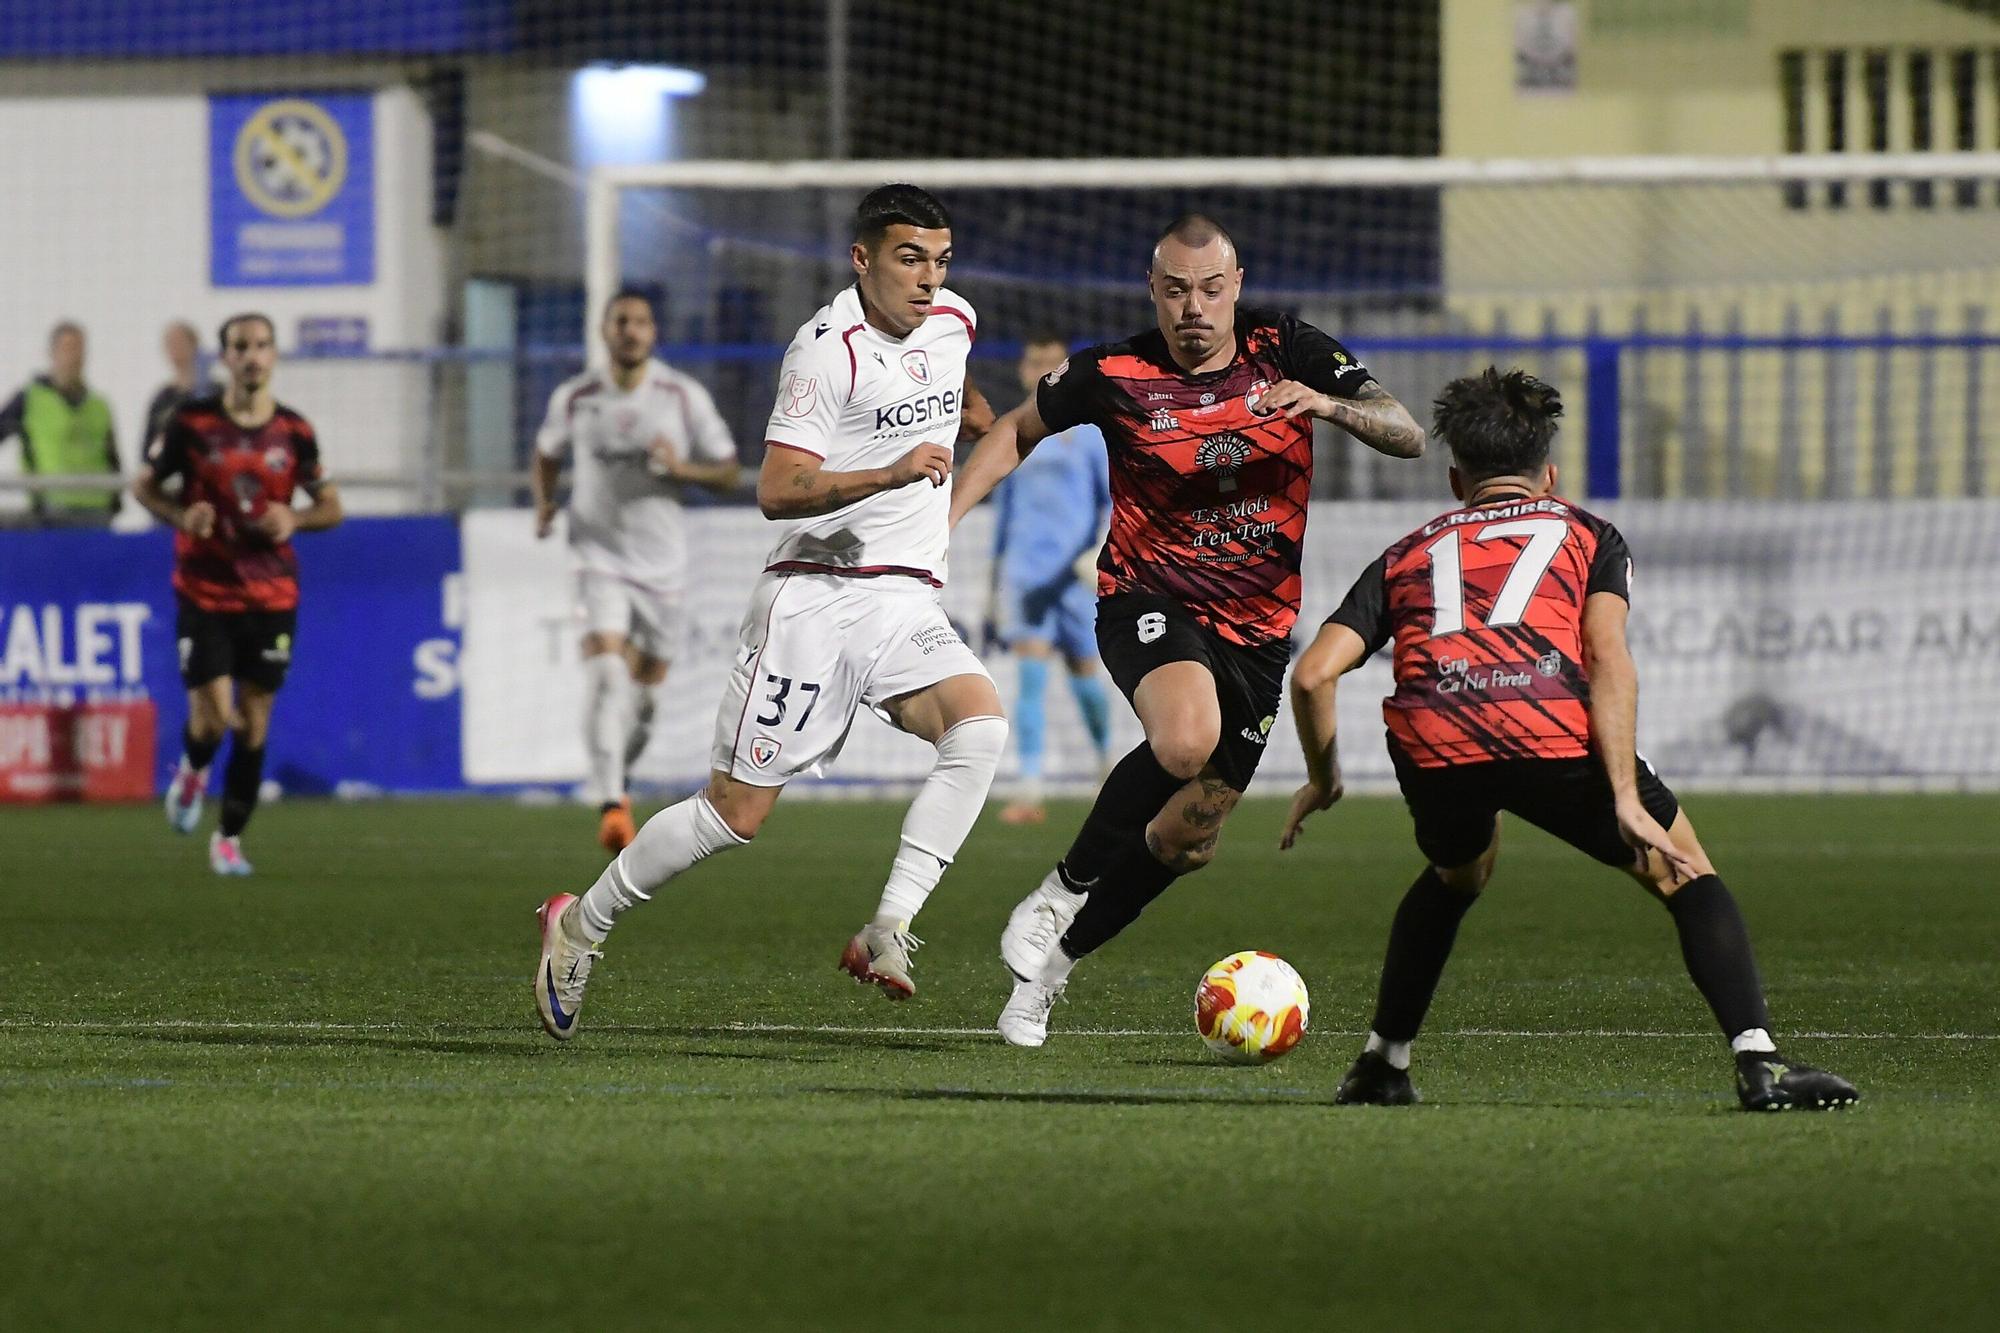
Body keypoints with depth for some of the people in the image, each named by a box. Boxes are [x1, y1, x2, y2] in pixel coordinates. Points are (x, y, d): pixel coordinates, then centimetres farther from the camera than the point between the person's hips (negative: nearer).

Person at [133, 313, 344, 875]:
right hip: (204, 592, -2)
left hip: (272, 597, 2)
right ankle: (193, 771, 27)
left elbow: (331, 506, 9)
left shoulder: (294, 431, -1)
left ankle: (230, 839, 17)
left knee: (254, 722, 3)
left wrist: (293, 519, -13)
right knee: (212, 718, -10)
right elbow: (144, 486, 6)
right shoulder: (192, 422, -5)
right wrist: (181, 516, -15)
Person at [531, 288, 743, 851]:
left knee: (647, 684, 11)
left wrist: (680, 467, -19)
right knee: (606, 668, -21)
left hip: (662, 561, 2)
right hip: (600, 555, -2)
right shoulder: (574, 398, -2)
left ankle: (620, 774, 40)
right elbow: (547, 453, 17)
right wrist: (544, 503, -3)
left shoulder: (685, 397, -5)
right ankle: (611, 803, -27)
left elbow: (728, 471, 1)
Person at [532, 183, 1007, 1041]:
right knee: (736, 811, -5)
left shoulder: (952, 321, 10)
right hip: (815, 596, -6)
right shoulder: (829, 347, -14)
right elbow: (777, 492, -22)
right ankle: (580, 929, 16)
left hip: (906, 605, 6)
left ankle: (887, 933, -27)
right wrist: (890, 473, -32)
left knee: (981, 727, -24)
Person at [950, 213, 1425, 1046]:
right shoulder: (1115, 376, -8)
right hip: (1148, 601, -3)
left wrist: (1329, 405, -31)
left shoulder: (1287, 352, -5)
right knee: (1186, 737, -36)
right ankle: (1064, 890, -15)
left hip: (1257, 629, 3)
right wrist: (943, 517, -2)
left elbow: (1408, 437, -11)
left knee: (1190, 838, 6)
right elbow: (1018, 431, 10)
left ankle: (1053, 961, 29)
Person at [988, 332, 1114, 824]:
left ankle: (1107, 761, 34)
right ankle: (1030, 793, -16)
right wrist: (997, 570, 22)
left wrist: (1105, 548, -18)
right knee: (1030, 672, -10)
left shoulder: (1088, 431, 1)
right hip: (1026, 573, 2)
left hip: (1075, 575, -2)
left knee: (1083, 673, 5)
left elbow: (1117, 498, -2)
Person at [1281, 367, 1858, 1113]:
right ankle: (1757, 1060, -3)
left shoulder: (1408, 554, 30)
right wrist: (1625, 798, -3)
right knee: (1686, 876, 14)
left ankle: (1381, 1067, 32)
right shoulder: (1587, 535, 23)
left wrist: (1322, 781, 33)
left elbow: (1313, 674, 17)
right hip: (1550, 731, -3)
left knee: (1456, 876, 35)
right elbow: (1608, 660, 4)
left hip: (1429, 741, 3)